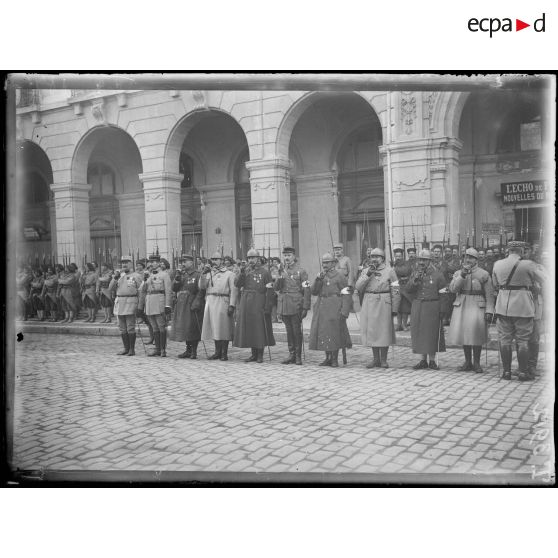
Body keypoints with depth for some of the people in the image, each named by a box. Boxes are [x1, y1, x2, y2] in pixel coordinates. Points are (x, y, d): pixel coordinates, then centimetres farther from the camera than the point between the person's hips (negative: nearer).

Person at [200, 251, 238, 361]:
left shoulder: (229, 274, 4)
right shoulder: (209, 273, 19)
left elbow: (233, 291, -3)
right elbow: (202, 286, 7)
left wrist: (232, 305, -14)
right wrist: (204, 273, -5)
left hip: (222, 302, -4)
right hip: (210, 302, 5)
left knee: (224, 327, -4)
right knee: (214, 327, 6)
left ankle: (224, 353, 1)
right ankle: (217, 352, 14)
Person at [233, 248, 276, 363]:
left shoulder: (265, 272, -1)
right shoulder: (245, 271, 13)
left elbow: (270, 291, -5)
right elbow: (237, 284, 2)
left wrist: (267, 306, -11)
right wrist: (241, 273, -12)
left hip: (259, 303, -4)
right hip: (246, 303, 5)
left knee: (260, 328, -1)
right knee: (249, 327, 7)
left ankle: (260, 355, 7)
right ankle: (254, 354, 16)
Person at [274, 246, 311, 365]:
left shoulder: (301, 271, -2)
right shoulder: (282, 270, 14)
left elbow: (307, 291, -6)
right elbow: (276, 288, 6)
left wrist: (305, 308, -11)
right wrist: (280, 276, -11)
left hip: (296, 306, -5)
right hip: (284, 306, 5)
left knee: (297, 331, 0)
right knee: (289, 331, 9)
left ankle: (298, 356, 8)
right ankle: (291, 355, 16)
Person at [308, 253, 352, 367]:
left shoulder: (340, 275, -4)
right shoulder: (321, 275, 15)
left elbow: (347, 294, -8)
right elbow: (313, 291, 7)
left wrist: (344, 311, -16)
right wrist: (318, 279, -8)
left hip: (334, 308, -6)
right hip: (321, 308, 6)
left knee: (334, 332, -3)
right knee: (323, 333, 7)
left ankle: (335, 359, 6)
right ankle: (328, 358, 18)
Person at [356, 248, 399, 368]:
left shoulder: (389, 271, 2)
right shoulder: (365, 271, 13)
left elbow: (395, 291, -1)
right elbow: (358, 287, 1)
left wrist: (394, 309, -7)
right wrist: (368, 274, -10)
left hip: (384, 304, -4)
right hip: (369, 303, 4)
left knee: (384, 331, -1)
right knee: (371, 331, 5)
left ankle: (384, 360, 8)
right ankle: (376, 359, 15)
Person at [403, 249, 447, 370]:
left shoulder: (437, 275, -2)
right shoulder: (414, 274, 9)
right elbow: (407, 290, 3)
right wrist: (414, 280, -14)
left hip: (432, 307, -3)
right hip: (417, 306, 4)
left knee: (432, 333, -1)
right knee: (419, 333, 5)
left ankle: (432, 361, 9)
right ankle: (423, 360, 14)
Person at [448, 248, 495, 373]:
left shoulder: (484, 274, 1)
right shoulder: (458, 273, 10)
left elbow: (489, 295, -1)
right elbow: (453, 288, -5)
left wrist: (489, 311, -9)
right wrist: (462, 275, -15)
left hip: (477, 306, -3)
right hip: (461, 306, 3)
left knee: (476, 333, -11)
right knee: (464, 333, 4)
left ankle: (476, 363, 0)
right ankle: (468, 362, 13)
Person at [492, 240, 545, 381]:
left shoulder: (497, 264, 4)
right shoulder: (528, 265, -8)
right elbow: (543, 281, 2)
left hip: (503, 306, 3)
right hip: (523, 307, -3)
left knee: (505, 339, 8)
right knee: (522, 340, 4)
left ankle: (506, 371, 11)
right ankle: (523, 372, 7)